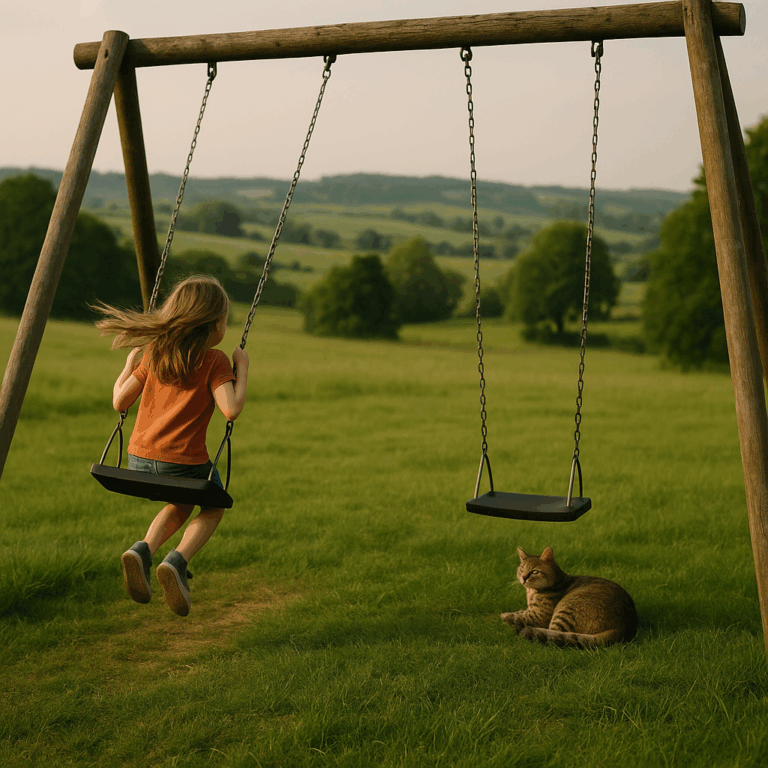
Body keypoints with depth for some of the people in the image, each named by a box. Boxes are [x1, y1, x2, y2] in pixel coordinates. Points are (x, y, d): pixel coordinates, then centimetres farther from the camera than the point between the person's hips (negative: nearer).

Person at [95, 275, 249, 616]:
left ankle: (143, 550, 3)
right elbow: (231, 409, -16)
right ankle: (177, 561, -3)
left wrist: (130, 362, 22)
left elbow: (119, 401, 9)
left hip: (139, 460, 5)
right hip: (183, 463, -5)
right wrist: (241, 368, -4)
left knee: (181, 505, 32)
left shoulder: (154, 353, 8)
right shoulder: (215, 361, -7)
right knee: (213, 506, 25)